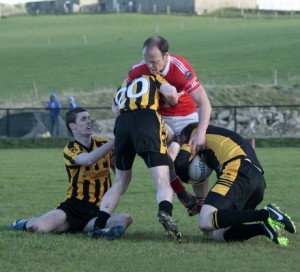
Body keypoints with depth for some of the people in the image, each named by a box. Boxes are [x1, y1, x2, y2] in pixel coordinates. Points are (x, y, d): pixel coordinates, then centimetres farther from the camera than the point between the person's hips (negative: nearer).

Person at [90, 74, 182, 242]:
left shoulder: (121, 90, 40)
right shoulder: (153, 78, 26)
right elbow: (170, 93, 9)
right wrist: (173, 102, 31)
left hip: (121, 124, 4)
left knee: (121, 182, 21)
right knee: (163, 182, -7)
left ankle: (98, 226, 13)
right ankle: (165, 212, -37)